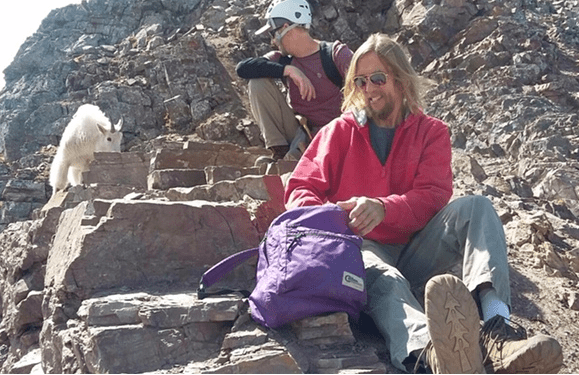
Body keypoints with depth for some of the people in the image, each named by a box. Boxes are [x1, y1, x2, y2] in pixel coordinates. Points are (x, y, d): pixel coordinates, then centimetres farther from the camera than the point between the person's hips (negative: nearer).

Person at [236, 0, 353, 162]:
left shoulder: (335, 53, -8)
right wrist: (288, 69, -23)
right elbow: (242, 68, -12)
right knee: (258, 82, -10)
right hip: (296, 129, 5)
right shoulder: (283, 59, 3)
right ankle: (279, 151, -10)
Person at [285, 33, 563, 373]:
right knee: (385, 280, -36)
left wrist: (383, 208, -27)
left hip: (414, 251, 2)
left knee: (474, 207, -22)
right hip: (363, 248, -2)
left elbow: (432, 196, -5)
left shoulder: (432, 132, 12)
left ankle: (497, 327, -47)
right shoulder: (341, 131, 12)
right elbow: (301, 188, 4)